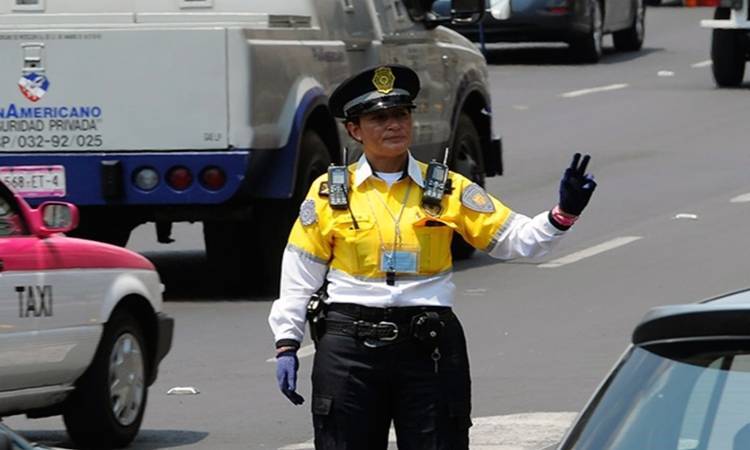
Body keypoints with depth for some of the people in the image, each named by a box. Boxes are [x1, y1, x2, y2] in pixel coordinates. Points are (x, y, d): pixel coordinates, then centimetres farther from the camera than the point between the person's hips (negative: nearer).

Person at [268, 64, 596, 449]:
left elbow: (513, 238, 2)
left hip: (430, 345, 0)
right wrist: (286, 344, 3)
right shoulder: (328, 193, 3)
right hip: (349, 344, 0)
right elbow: (299, 277, 7)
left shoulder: (448, 190, 5)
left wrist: (562, 215, -14)